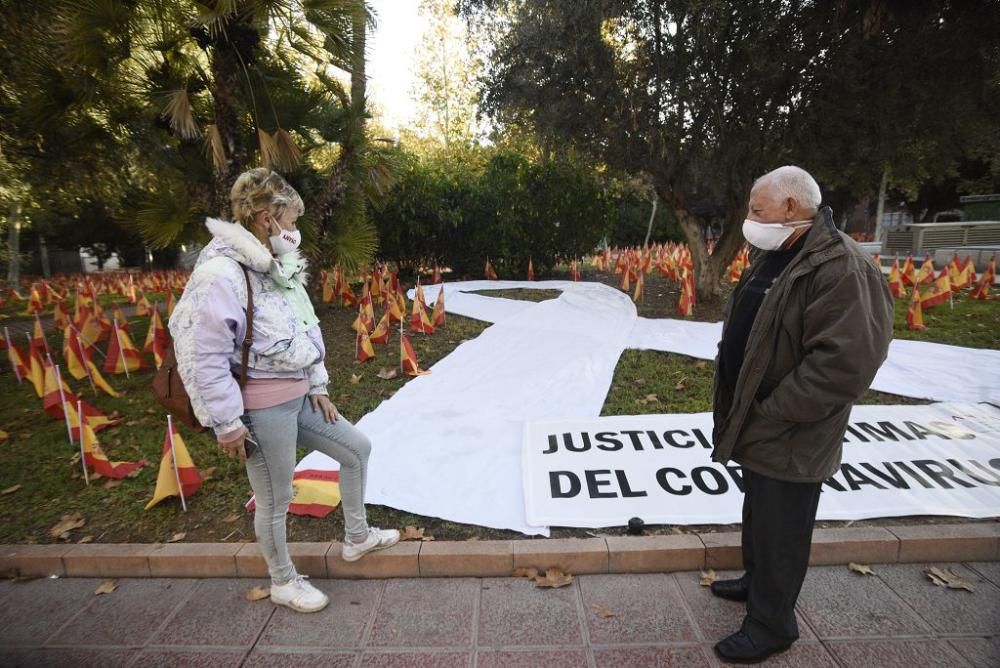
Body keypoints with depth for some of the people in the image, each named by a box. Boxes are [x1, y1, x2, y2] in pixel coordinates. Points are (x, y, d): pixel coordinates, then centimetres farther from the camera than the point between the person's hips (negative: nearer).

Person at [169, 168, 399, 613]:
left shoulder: (278, 268, 8)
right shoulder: (221, 274, -20)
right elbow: (203, 356, -20)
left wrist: (318, 387, 13)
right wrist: (226, 423, -16)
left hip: (298, 397, 9)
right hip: (262, 407, -9)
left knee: (356, 449, 16)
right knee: (275, 501, 9)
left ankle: (356, 538, 36)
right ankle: (283, 582, 35)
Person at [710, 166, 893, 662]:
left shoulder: (840, 269, -22)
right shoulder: (772, 255, 7)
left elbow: (844, 365, -28)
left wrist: (768, 417, -22)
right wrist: (744, 413, 9)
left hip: (788, 439, -9)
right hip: (756, 426, 9)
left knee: (779, 529, 9)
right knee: (757, 514, 25)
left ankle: (771, 622, 29)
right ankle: (756, 581, 47)